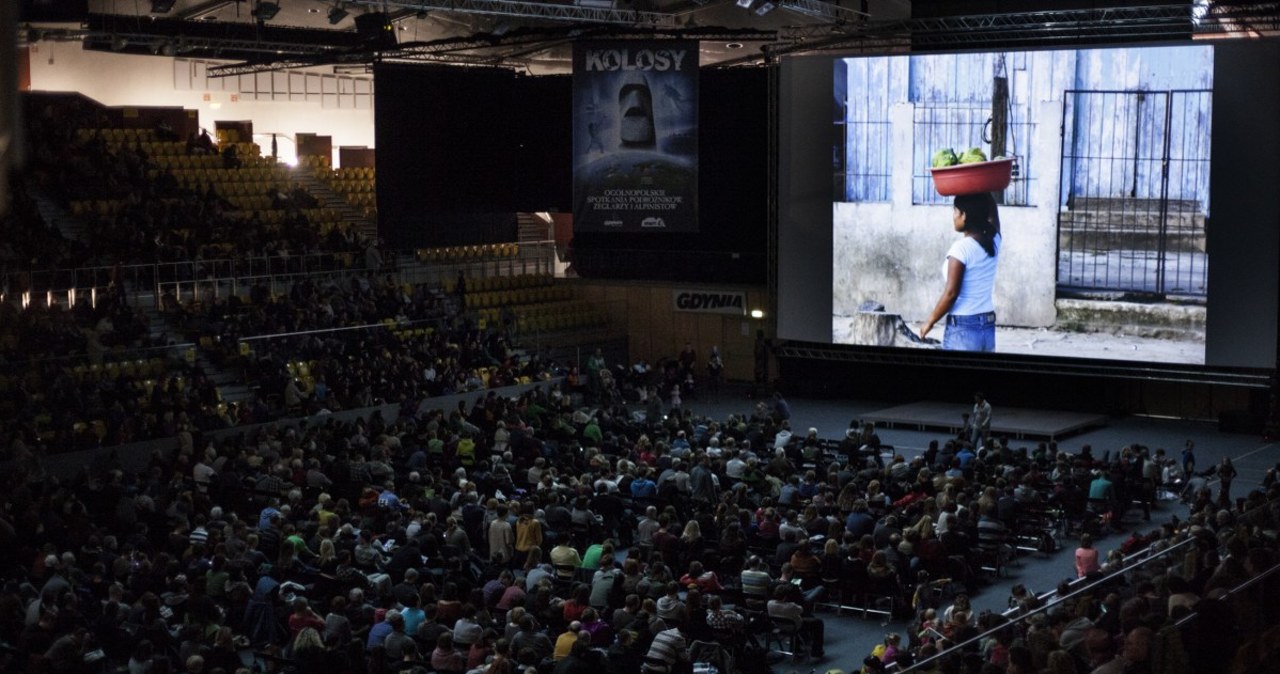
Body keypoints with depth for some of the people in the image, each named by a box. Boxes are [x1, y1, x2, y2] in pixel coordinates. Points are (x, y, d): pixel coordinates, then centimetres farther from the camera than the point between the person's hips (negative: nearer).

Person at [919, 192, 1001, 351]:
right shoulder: (993, 241, 4)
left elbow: (951, 293, -15)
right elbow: (991, 212, 24)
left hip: (963, 329, -7)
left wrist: (930, 321, -4)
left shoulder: (961, 248, -15)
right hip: (988, 328, 7)